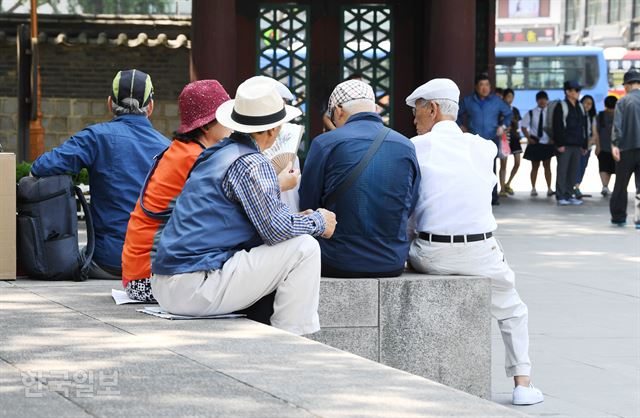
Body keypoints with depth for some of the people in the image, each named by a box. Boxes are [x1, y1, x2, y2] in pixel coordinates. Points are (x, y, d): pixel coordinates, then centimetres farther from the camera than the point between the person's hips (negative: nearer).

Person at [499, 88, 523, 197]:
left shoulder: (515, 110, 12)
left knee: (517, 163, 2)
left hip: (514, 138, 6)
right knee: (503, 164, -5)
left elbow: (518, 125, 15)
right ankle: (502, 189, -1)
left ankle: (507, 184, 19)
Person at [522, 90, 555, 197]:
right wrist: (529, 138, -5)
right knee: (535, 166, 8)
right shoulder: (531, 113, -1)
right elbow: (524, 127, 4)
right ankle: (533, 189, 14)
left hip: (547, 143, -1)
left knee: (547, 166, -1)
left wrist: (553, 138, -8)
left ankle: (549, 189, -3)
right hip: (535, 143, 1)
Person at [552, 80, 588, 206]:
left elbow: (584, 127, 20)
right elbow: (557, 127, -10)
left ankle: (569, 195, 12)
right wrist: (559, 144, -16)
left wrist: (584, 145, 15)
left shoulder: (580, 107, 17)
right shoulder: (561, 107, -5)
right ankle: (561, 197, -4)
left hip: (577, 145, 7)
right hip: (565, 145, -7)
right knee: (562, 170, -6)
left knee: (573, 171, 7)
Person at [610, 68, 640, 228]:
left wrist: (614, 144, -17)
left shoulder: (622, 102, -2)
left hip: (626, 149, -1)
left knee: (620, 185, 13)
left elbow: (617, 125, -11)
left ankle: (618, 217, 21)